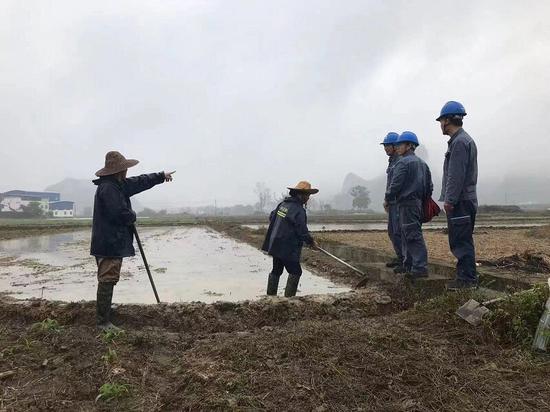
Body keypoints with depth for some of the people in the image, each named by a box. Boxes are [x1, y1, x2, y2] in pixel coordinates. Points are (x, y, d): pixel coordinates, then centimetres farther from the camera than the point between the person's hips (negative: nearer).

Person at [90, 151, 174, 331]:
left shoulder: (118, 185, 14)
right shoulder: (108, 188, -18)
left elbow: (140, 181, 25)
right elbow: (121, 214, -24)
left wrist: (162, 176, 34)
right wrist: (133, 216, -2)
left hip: (112, 243, 11)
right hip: (110, 244, -11)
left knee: (107, 281, 17)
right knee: (107, 281, -7)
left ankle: (104, 317, 29)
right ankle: (103, 322, -1)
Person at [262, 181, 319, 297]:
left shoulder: (283, 203, 7)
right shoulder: (298, 210, -19)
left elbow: (271, 217, 18)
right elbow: (302, 231, -17)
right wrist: (311, 242, -1)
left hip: (275, 245, 9)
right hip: (287, 248, -9)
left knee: (276, 271, 18)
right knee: (295, 272, 3)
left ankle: (270, 296, 27)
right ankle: (289, 297, 3)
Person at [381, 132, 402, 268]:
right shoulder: (392, 161, 18)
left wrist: (387, 200, -18)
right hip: (393, 203, 10)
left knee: (398, 231, -8)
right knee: (392, 231, 13)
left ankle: (404, 259, -1)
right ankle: (400, 257, 22)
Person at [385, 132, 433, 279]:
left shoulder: (403, 163, -12)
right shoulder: (422, 163, 17)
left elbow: (395, 184, -15)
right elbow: (429, 186, 18)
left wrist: (387, 198, -1)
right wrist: (423, 198, 24)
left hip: (406, 204, -10)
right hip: (418, 203, 10)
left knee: (413, 235, -9)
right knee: (407, 235, 15)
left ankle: (420, 267, -9)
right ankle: (408, 264, 21)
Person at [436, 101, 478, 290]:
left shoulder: (459, 142, -14)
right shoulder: (465, 139, 19)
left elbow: (456, 176, -20)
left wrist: (450, 200, -18)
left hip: (460, 202, -10)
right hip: (463, 201, 10)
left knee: (461, 242, -6)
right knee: (461, 241, 15)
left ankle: (468, 279, 0)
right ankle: (465, 277, 22)